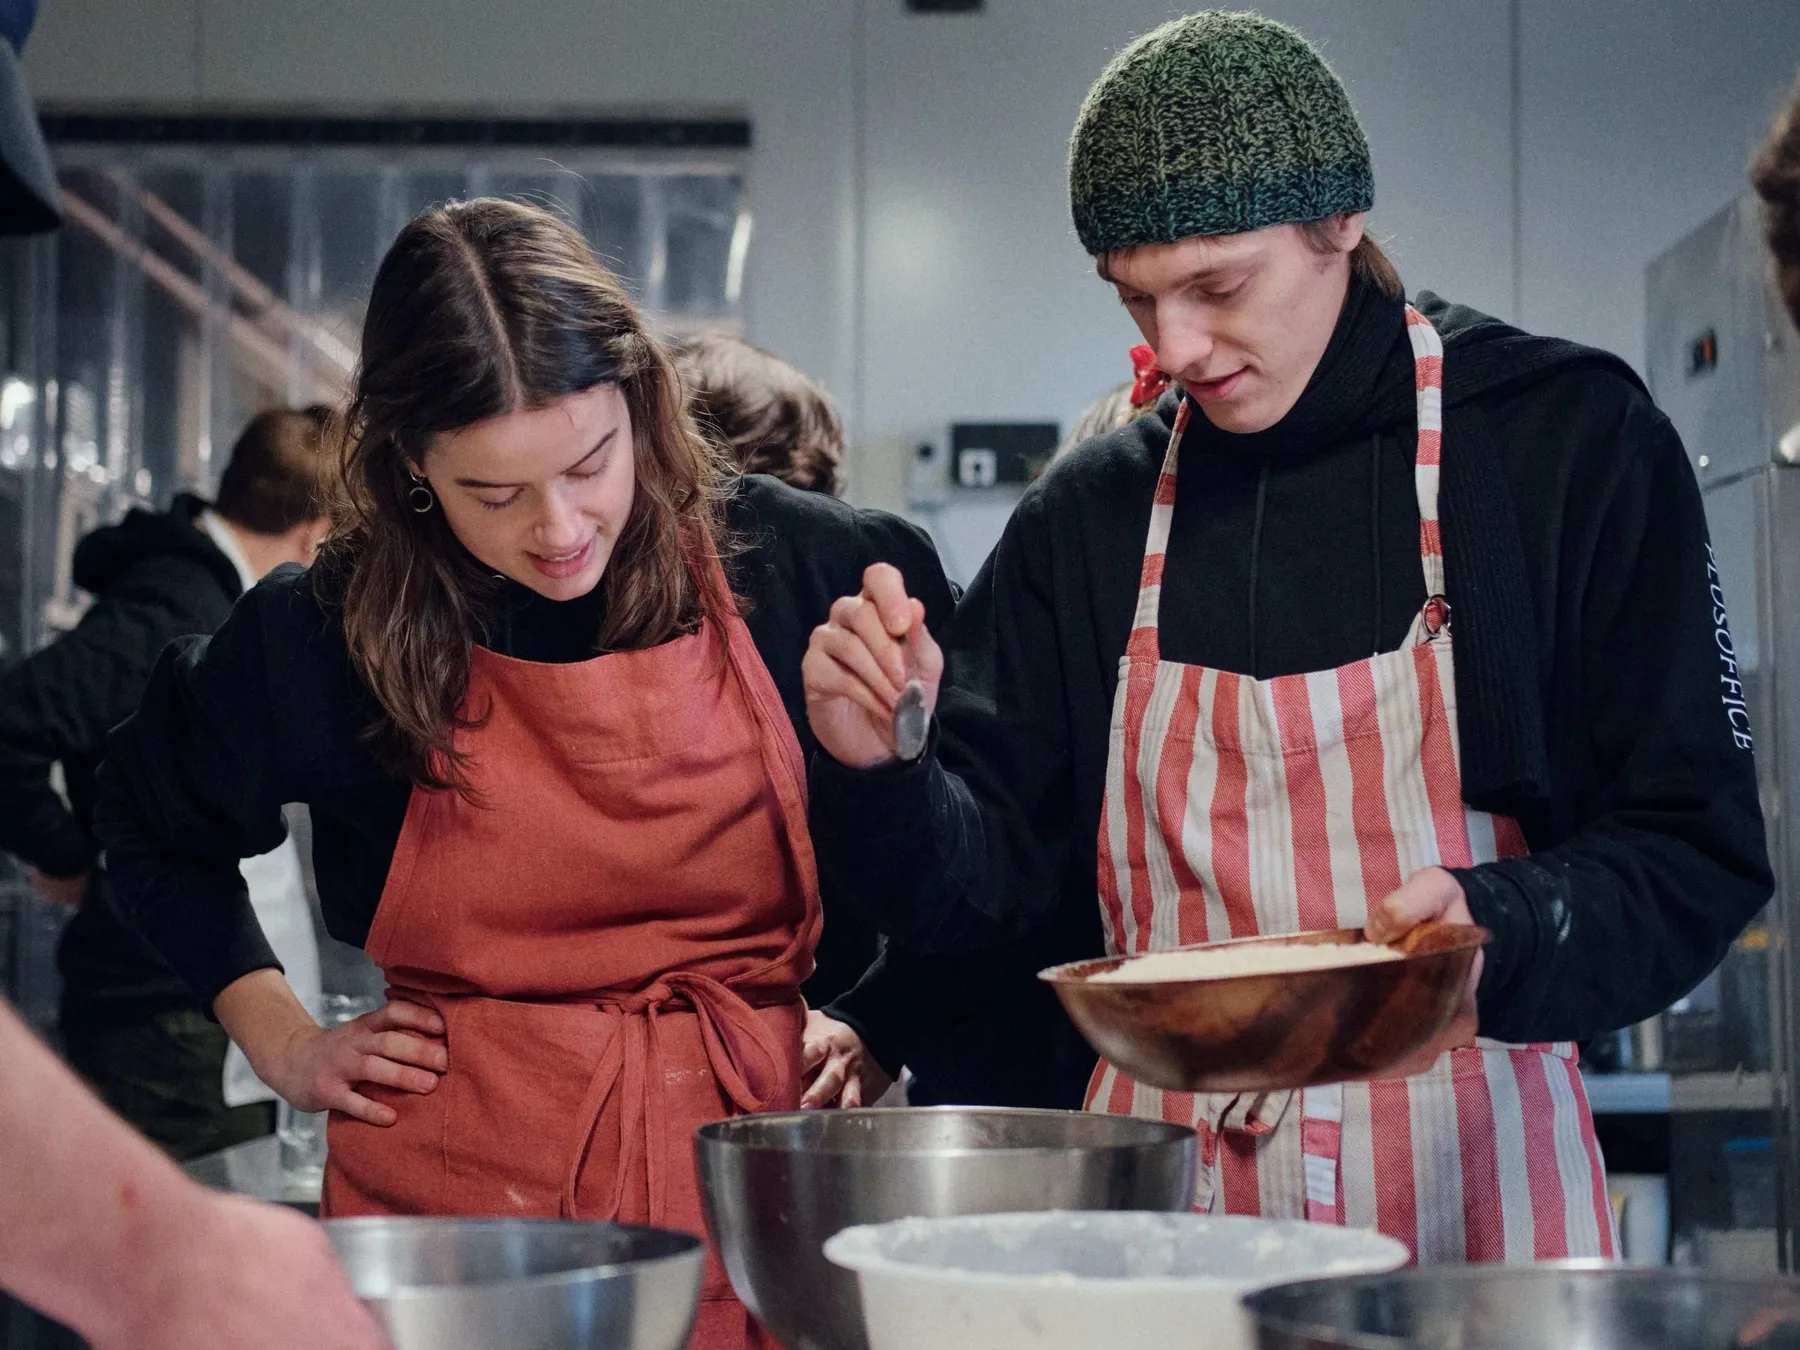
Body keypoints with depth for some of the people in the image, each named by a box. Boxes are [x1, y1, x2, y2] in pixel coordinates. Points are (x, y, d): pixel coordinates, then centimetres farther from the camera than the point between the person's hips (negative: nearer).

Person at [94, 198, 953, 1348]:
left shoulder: (798, 565, -6)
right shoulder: (330, 630, -6)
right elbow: (154, 822, 16)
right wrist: (283, 1042, 9)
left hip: (742, 1184, 1)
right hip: (452, 1189, 0)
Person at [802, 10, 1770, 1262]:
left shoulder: (1572, 441, -6)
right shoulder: (1092, 513, 4)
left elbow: (1701, 852, -7)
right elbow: (984, 868, 3)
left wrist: (1503, 930, -26)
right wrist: (879, 771, -18)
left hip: (1467, 1170, -2)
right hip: (1165, 1173, 3)